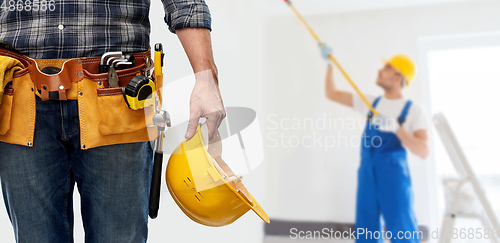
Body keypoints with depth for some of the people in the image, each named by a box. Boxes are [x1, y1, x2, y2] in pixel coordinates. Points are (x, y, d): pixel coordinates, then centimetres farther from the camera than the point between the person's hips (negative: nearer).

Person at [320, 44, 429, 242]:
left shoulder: (412, 110, -3)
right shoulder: (371, 103, 10)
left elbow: (424, 152, -14)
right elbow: (332, 94, 15)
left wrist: (396, 128, -25)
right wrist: (329, 62, 12)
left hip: (394, 177, -5)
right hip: (367, 176, 5)